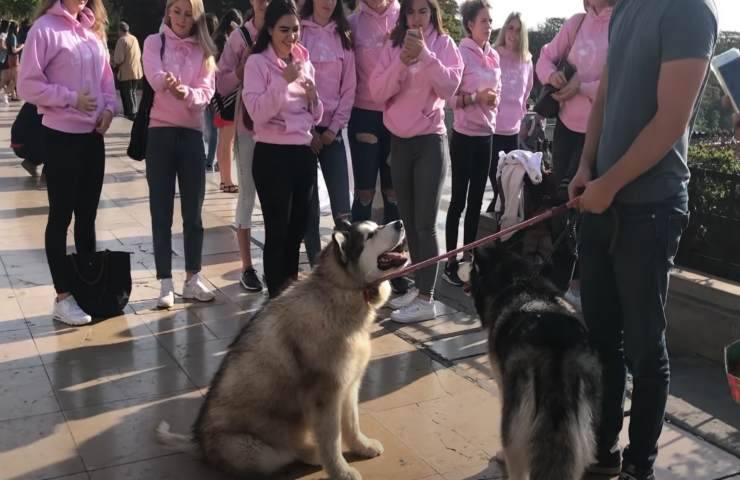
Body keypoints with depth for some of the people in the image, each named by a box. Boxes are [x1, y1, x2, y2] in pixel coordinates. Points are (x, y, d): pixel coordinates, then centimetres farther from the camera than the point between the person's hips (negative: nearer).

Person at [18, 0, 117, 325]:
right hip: (60, 136, -6)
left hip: (93, 136, 6)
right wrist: (71, 98, -19)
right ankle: (63, 297, 11)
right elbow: (28, 85, -12)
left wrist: (109, 107, -2)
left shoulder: (93, 29, 10)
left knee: (87, 215, 13)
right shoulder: (45, 28, -9)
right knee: (61, 215, 2)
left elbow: (106, 78, 15)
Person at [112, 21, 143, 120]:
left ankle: (131, 113, -2)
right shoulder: (134, 39, 9)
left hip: (126, 73, -8)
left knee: (127, 94, -1)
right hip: (137, 72, 8)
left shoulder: (122, 40, -14)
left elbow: (119, 59, -18)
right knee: (132, 93, 19)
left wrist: (114, 66, -1)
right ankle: (133, 112, 25)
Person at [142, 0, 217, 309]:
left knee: (193, 211, 6)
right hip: (160, 133, -2)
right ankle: (165, 283, 7)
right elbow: (154, 76, -17)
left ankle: (193, 279, 16)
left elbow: (207, 92, -6)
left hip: (192, 135, 2)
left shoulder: (203, 50, 9)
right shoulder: (155, 42, 4)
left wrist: (186, 92, -28)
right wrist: (168, 83, -41)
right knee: (161, 211, 1)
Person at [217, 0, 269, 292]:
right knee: (248, 195, 6)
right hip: (249, 125, 0)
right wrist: (246, 62, -14)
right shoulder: (240, 37, 0)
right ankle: (247, 267, 14)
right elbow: (223, 85, -1)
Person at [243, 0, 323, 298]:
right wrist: (284, 81, -23)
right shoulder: (257, 62, -5)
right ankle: (276, 294, 10)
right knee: (277, 228, -1)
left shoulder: (305, 62, 12)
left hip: (304, 153, 6)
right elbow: (257, 113, -17)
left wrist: (313, 97, -5)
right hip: (272, 155, -6)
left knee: (298, 227, 11)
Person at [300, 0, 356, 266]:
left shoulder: (343, 36, 10)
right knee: (308, 203, 0)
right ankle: (316, 266, 9)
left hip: (331, 128, 2)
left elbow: (349, 87, 7)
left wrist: (335, 127, -2)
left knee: (342, 205, -5)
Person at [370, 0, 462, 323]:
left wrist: (425, 54, -21)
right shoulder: (394, 45, 7)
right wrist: (403, 61, -16)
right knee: (409, 220, 11)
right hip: (399, 141, 4)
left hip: (430, 141, -4)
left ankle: (426, 300, -3)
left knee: (425, 223, -7)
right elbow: (377, 92, -4)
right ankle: (419, 286, 23)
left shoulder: (444, 44, 0)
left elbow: (450, 87, -14)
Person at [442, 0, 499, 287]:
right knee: (459, 200, -1)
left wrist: (493, 100, 1)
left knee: (476, 200, 10)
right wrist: (475, 97, -24)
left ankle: (468, 259, 20)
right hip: (464, 135, -6)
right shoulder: (460, 53, -10)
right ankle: (451, 264, 7)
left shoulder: (494, 56, 9)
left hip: (486, 134, 6)